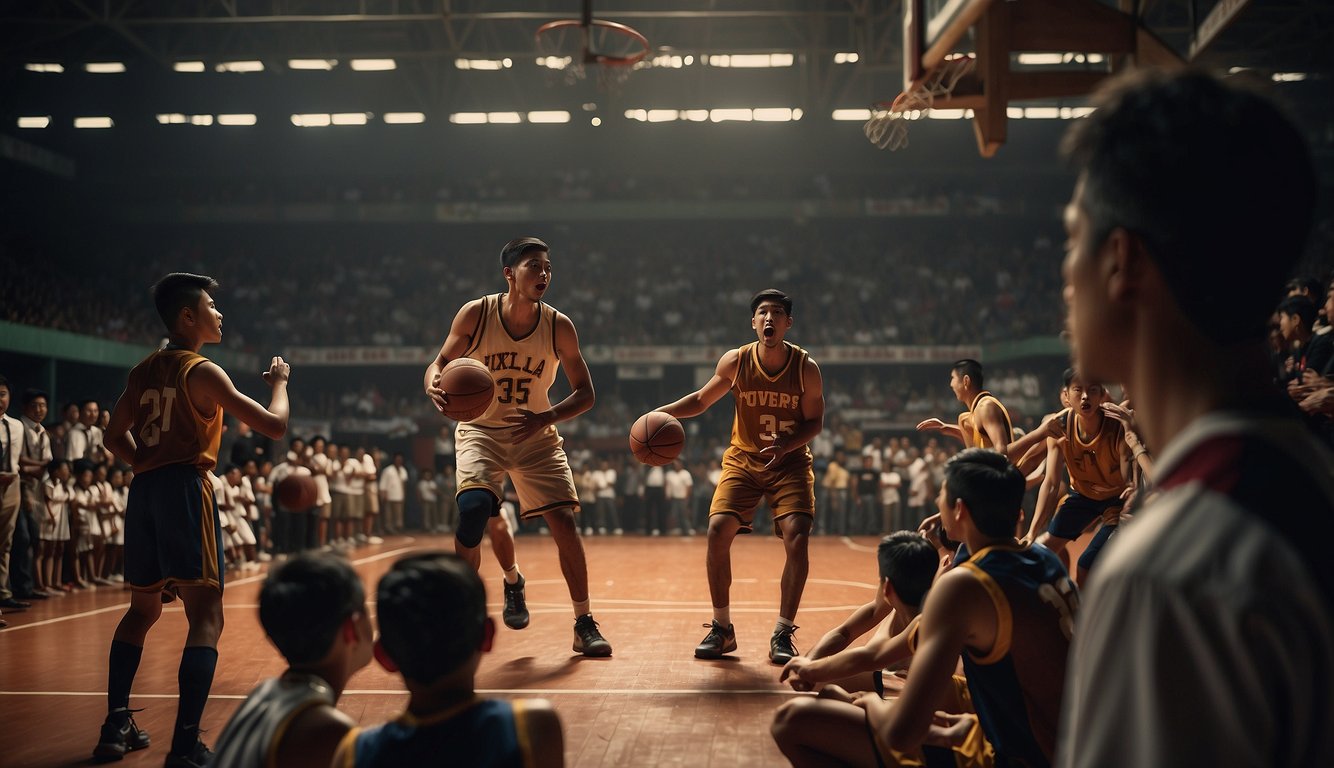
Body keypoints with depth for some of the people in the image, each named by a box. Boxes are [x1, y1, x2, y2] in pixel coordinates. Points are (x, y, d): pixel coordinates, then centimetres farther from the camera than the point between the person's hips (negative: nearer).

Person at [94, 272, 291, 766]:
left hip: (144, 491, 8)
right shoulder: (203, 373, -6)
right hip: (186, 490, -7)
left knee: (143, 609, 22)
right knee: (206, 616, -8)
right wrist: (279, 382, 9)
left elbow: (115, 437, 22)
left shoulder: (143, 371, 14)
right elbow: (274, 425, -8)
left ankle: (116, 727, 23)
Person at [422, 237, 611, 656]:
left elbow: (585, 392, -4)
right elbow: (440, 363, -2)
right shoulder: (476, 314, -12)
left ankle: (584, 625, 3)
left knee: (564, 520, -10)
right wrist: (434, 385, -27)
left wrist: (546, 418, -22)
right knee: (472, 508, -25)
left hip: (535, 435, 1)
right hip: (481, 429, -1)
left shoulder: (559, 326, -11)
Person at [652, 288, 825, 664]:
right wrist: (665, 411, -10)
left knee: (797, 538, -19)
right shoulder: (735, 362, -9)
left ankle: (782, 634, -5)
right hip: (743, 460, 1)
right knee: (718, 530, -16)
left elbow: (815, 421, -5)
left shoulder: (806, 368, -12)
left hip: (790, 464, -1)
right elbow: (702, 399, 6)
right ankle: (722, 629, 0)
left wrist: (786, 443, -24)